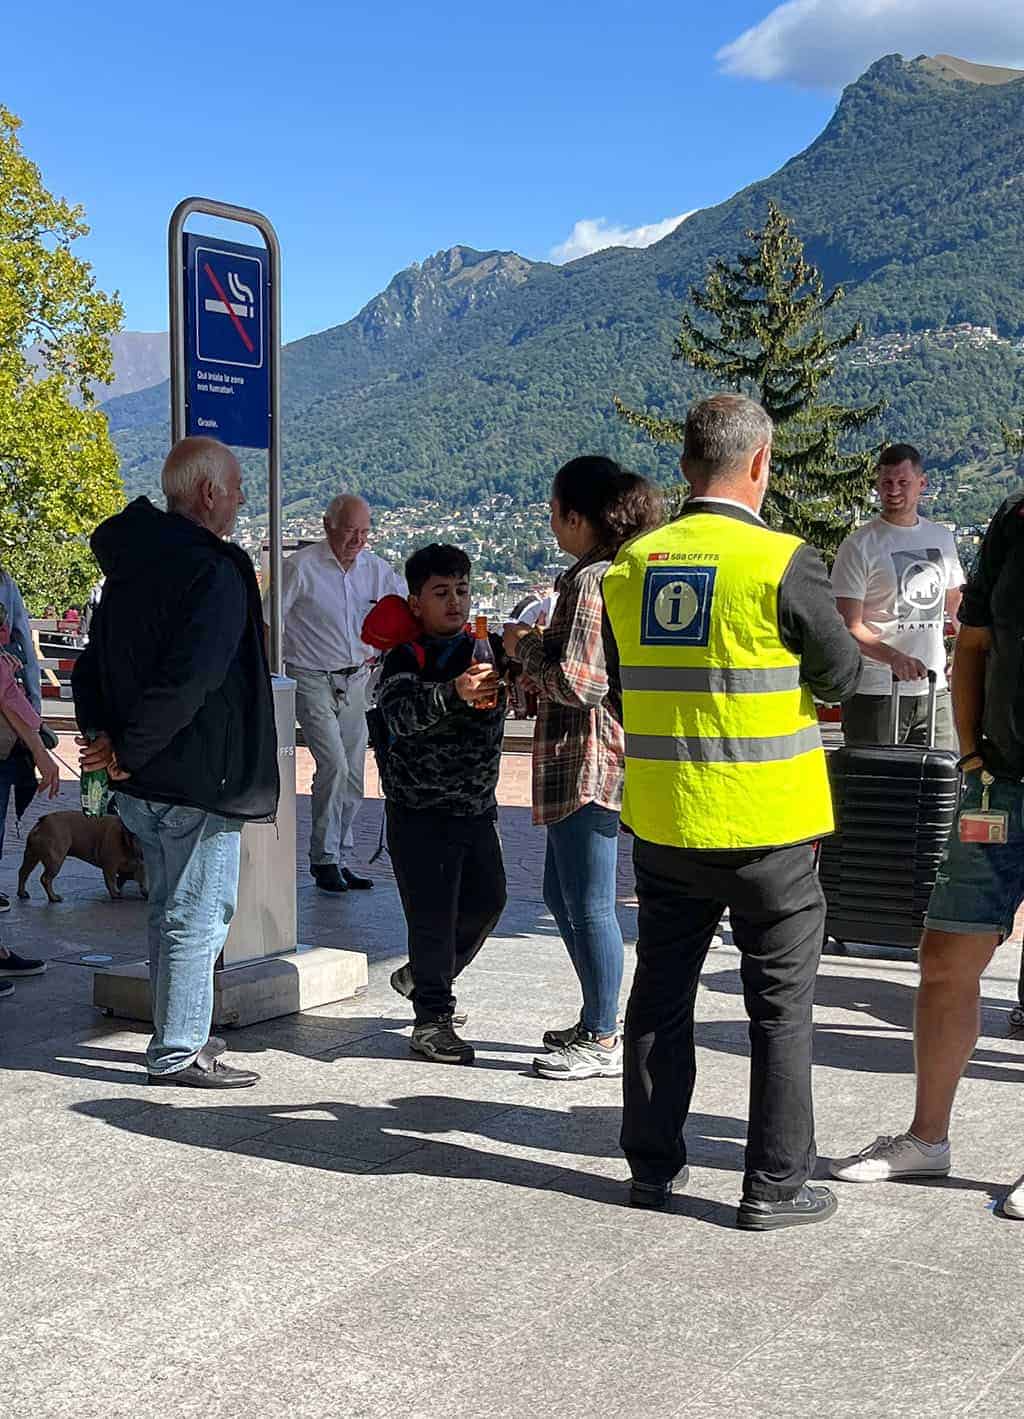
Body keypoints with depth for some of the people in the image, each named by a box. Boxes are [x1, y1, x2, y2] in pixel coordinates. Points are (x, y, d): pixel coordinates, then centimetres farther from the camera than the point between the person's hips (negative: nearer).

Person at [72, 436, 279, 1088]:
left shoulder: (131, 565, 12)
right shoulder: (215, 573, -18)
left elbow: (94, 662, 15)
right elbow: (187, 682, -26)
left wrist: (104, 734, 4)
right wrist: (126, 752, -17)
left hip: (146, 786, 9)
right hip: (199, 783, -9)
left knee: (173, 909, 20)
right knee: (198, 915, 0)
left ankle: (179, 1036, 30)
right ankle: (179, 1053, 8)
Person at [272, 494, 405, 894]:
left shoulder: (375, 569, 3)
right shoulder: (300, 567, -11)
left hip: (355, 681, 5)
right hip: (313, 681, -5)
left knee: (353, 776, 6)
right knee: (334, 766, -17)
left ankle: (338, 860, 16)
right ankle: (324, 858, -5)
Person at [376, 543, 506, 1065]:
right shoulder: (405, 658, -12)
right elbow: (400, 713, -29)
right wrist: (454, 692, -48)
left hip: (477, 805, 6)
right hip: (419, 810, -6)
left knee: (487, 899, 12)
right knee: (433, 911, -6)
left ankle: (423, 976, 34)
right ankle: (432, 1017, 6)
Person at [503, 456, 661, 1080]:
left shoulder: (589, 582, -17)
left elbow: (577, 681, -23)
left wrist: (526, 649, -8)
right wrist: (541, 647, 16)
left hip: (586, 764, -10)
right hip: (593, 762, 10)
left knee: (590, 905, -1)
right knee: (563, 895, 20)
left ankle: (602, 1042, 10)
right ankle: (598, 1022, 29)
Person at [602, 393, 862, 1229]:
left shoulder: (632, 565, 1)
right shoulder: (783, 563, -14)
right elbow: (840, 676, -3)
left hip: (661, 824, 5)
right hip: (767, 829, -4)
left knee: (660, 997, 16)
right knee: (781, 1006, 8)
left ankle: (653, 1167, 26)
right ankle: (776, 1186, 14)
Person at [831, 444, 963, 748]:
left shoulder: (942, 538, 13)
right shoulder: (859, 546, -6)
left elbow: (955, 607, 26)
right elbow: (849, 627, -12)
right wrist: (894, 657, -27)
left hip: (935, 690, 6)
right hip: (875, 693, -5)